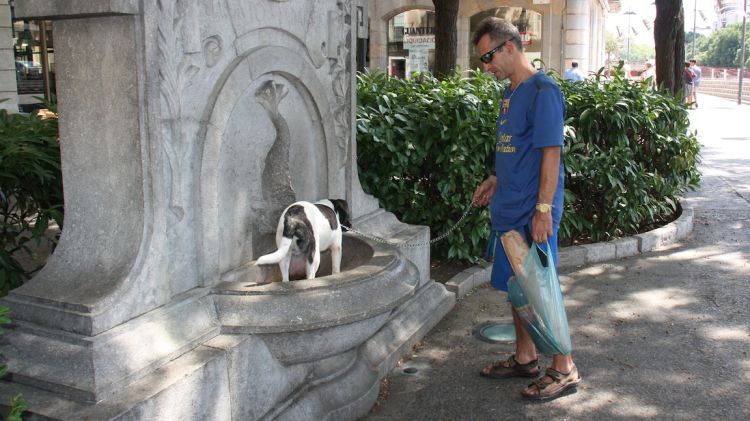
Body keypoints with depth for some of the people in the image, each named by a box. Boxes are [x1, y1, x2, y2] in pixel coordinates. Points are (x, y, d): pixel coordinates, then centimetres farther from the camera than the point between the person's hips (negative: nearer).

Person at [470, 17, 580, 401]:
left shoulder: (542, 91, -14)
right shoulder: (511, 93, 13)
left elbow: (551, 152, -18)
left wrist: (544, 209, -21)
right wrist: (495, 179, 12)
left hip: (532, 213, -9)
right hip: (509, 210, 9)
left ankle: (564, 369, 13)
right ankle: (525, 358, 30)